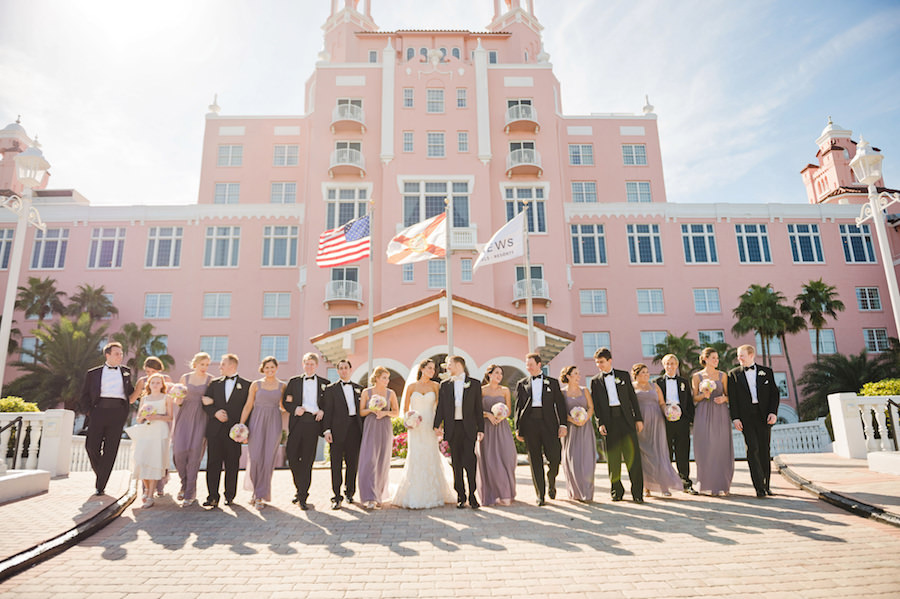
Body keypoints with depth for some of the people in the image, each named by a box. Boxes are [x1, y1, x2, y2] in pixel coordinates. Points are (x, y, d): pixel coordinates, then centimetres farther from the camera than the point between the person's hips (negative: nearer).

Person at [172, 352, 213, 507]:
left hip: (200, 419, -2)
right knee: (179, 451, -6)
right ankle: (184, 484, 21)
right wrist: (179, 400, -6)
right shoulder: (185, 378, 10)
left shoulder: (211, 380, 4)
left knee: (194, 453, -8)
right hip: (184, 417, 2)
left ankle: (190, 494, 0)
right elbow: (177, 401, 14)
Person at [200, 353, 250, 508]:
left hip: (233, 430, -2)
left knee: (232, 464, 4)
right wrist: (215, 413, -10)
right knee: (213, 463, 0)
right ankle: (212, 497, 4)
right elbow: (206, 403, 9)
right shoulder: (214, 383, 14)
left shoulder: (246, 385, 4)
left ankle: (230, 495, 16)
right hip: (215, 429, 3)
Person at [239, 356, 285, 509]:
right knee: (255, 458, -5)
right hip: (257, 422, 0)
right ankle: (256, 490, 21)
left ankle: (260, 496, 8)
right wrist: (241, 425, -1)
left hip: (274, 423, 0)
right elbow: (248, 406, 4)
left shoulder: (282, 386, 8)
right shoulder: (256, 384, 6)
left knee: (268, 459, -4)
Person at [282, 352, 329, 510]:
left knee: (307, 460, -1)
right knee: (292, 456, -4)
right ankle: (300, 489, 19)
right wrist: (294, 409, -8)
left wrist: (323, 411, -6)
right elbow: (285, 402, 11)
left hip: (313, 422, -1)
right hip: (297, 422, 1)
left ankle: (303, 497, 6)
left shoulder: (324, 383, 12)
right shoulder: (294, 382, 15)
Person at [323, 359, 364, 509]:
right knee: (336, 464, -1)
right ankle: (336, 497, 4)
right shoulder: (331, 389, 6)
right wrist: (327, 430, -9)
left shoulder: (359, 388, 15)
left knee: (353, 463, 8)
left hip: (355, 429, 3)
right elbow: (327, 411, 1)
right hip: (338, 430, -3)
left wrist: (363, 429, 8)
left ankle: (349, 492, 23)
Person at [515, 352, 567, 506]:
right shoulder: (522, 384, 12)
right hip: (530, 423, 1)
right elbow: (518, 407, 11)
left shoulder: (552, 382, 11)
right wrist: (518, 428, 5)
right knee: (535, 460, 2)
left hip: (549, 423, 0)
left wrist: (563, 424, -2)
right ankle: (540, 495, 11)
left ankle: (551, 483, 25)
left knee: (554, 457, -5)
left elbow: (560, 404, 8)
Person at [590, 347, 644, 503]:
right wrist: (600, 423, -5)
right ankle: (616, 491, 15)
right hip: (609, 421, 0)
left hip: (626, 418, 0)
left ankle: (637, 492, 3)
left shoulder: (623, 375, 10)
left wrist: (638, 418, 4)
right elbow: (595, 404, 6)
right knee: (613, 458, 3)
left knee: (632, 454, -5)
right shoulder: (595, 381, 9)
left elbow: (633, 397, 10)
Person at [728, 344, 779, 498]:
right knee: (753, 449, -9)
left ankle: (766, 485, 19)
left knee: (764, 450, 7)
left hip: (764, 416, 1)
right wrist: (735, 418, -6)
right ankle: (759, 487, -7)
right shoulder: (734, 374, 7)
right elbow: (732, 398, 3)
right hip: (746, 417, -1)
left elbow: (774, 393, 7)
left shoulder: (766, 371, 9)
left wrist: (773, 412, -6)